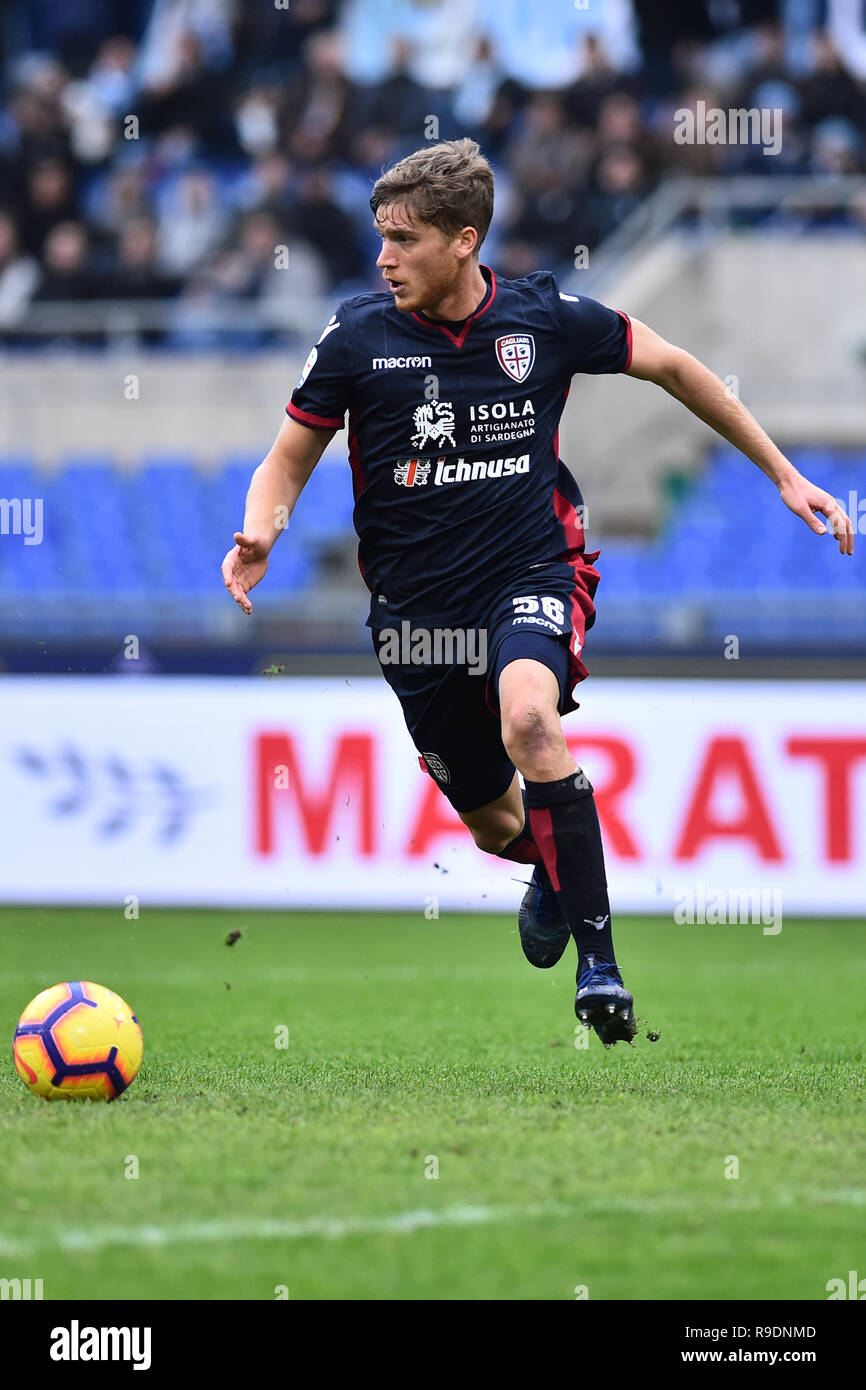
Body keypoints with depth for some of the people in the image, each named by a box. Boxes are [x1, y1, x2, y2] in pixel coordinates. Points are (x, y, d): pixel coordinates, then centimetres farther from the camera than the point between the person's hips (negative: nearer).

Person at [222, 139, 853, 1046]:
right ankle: (553, 868, 51)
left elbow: (672, 368, 8)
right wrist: (259, 536, -20)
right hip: (416, 606, 2)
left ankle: (598, 961, -27)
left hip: (534, 575, -2)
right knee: (496, 825, 11)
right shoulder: (358, 335, -6)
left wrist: (784, 476, 11)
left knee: (527, 716, -35)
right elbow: (288, 461, 3)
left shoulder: (544, 316, -7)